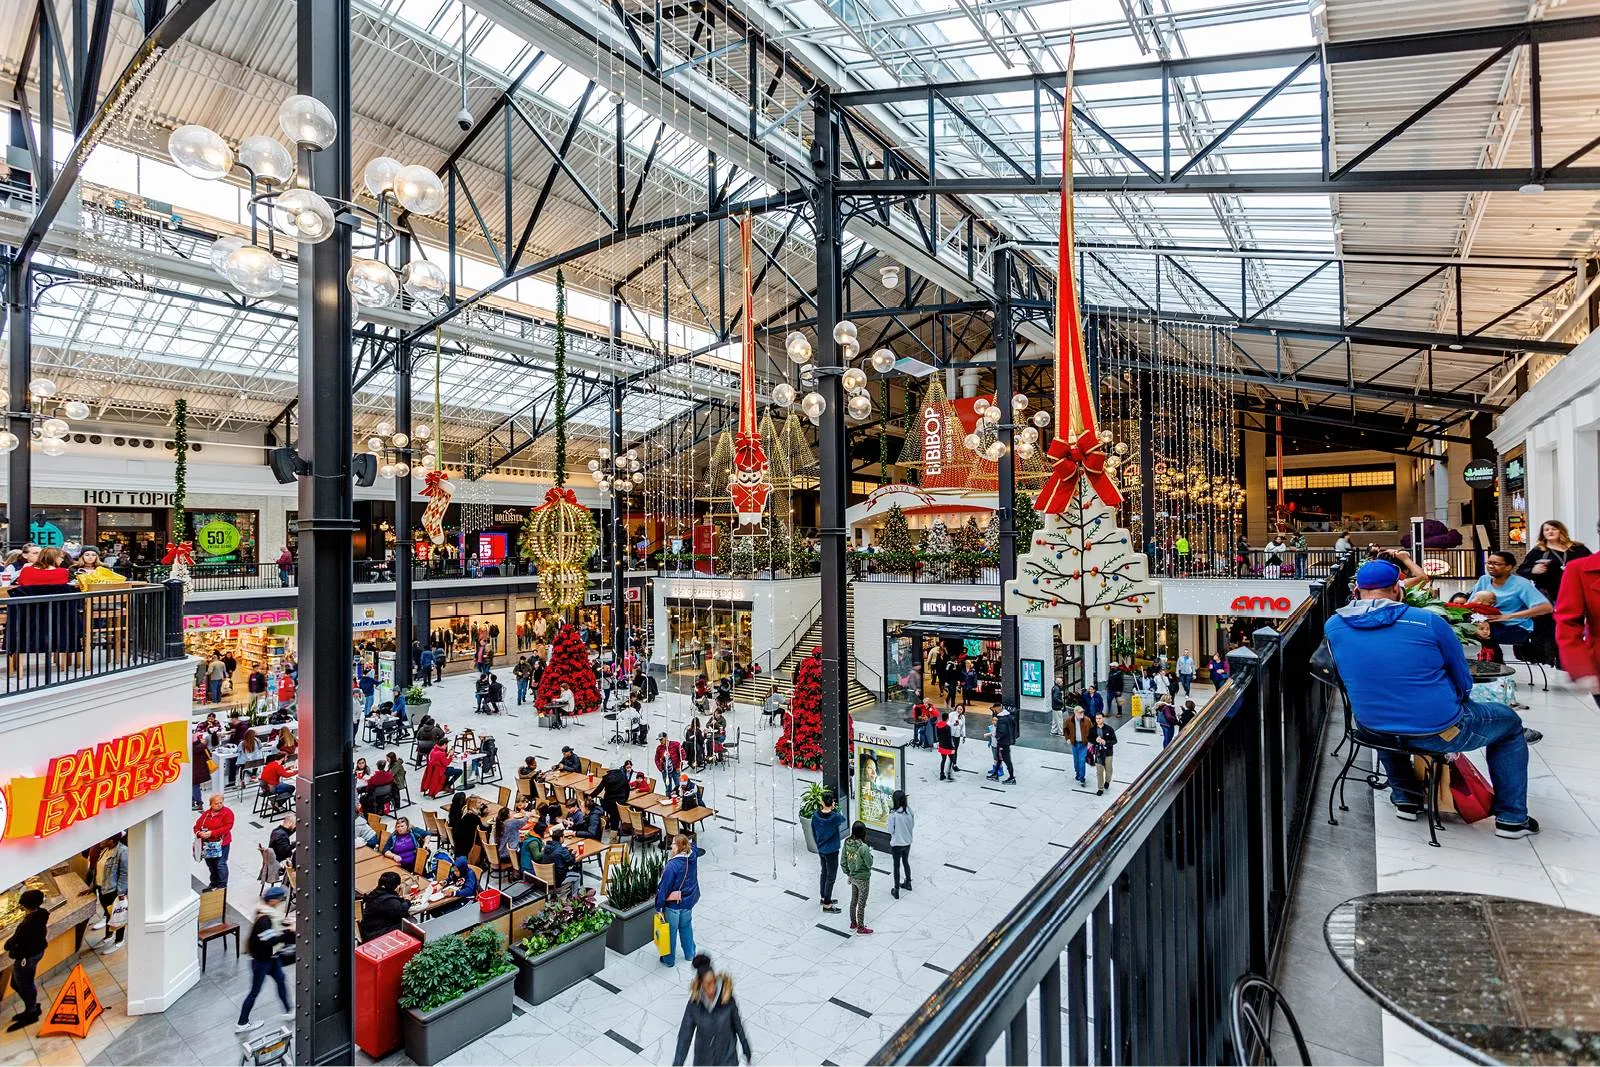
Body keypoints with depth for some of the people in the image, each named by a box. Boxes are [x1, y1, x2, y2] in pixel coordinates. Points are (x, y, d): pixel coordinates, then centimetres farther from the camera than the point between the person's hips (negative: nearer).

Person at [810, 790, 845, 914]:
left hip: (821, 850, 6)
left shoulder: (816, 816, -11)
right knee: (831, 877, 7)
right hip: (832, 852, -6)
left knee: (824, 873, 23)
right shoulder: (835, 817, -27)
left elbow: (814, 833, 3)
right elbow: (843, 819, -2)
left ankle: (824, 898, 38)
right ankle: (827, 904, 15)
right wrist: (834, 810, 3)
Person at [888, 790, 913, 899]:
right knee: (906, 862, 25)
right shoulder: (909, 810, -11)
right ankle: (908, 883, 43)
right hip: (907, 842, 5)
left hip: (897, 843, -4)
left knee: (897, 866, 10)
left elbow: (890, 830, -16)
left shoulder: (893, 814, -25)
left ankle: (896, 891, 22)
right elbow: (913, 825, 0)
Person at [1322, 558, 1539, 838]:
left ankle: (1405, 798, 41)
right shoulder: (1429, 622, -14)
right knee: (1509, 721, 28)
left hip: (1375, 730, 3)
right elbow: (1464, 682, 1)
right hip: (1440, 732, -3)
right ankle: (1511, 818, 34)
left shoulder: (1333, 626, -7)